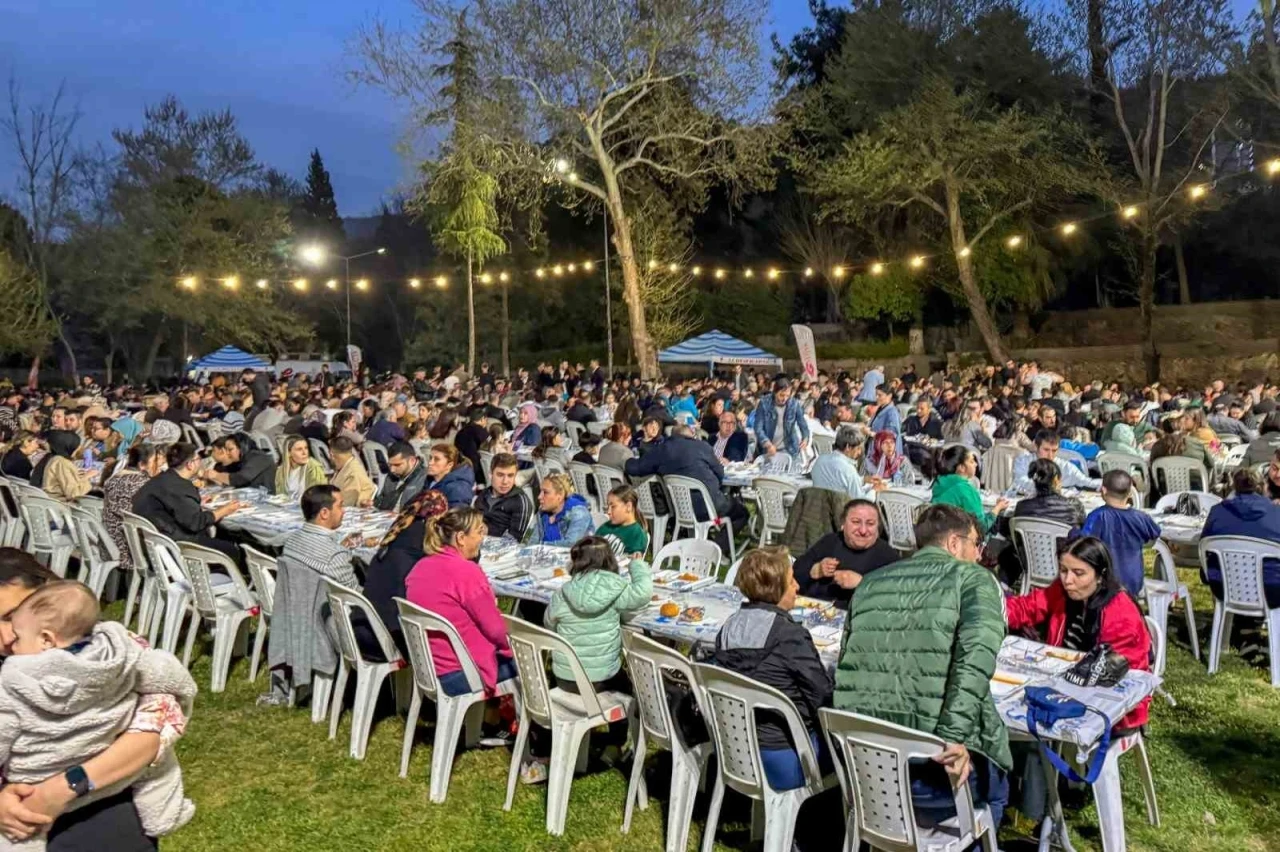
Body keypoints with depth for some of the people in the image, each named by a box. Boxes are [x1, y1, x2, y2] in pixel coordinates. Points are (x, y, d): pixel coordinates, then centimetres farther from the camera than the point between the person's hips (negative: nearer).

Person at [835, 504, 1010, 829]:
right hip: (933, 769, -5)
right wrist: (954, 737, -19)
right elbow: (976, 655, -17)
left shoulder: (871, 582, 15)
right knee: (992, 785, 30)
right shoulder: (974, 578, 2)